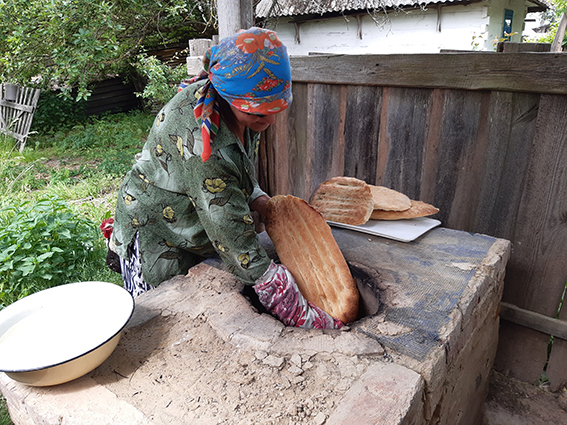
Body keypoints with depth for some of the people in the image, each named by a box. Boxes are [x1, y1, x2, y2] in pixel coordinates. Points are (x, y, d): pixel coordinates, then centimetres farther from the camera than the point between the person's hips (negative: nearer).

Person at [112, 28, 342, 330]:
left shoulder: (248, 111, -14)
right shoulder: (200, 140, -40)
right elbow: (242, 254, -39)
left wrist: (256, 199, -12)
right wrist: (311, 320, -36)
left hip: (199, 235, 7)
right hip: (153, 235, -7)